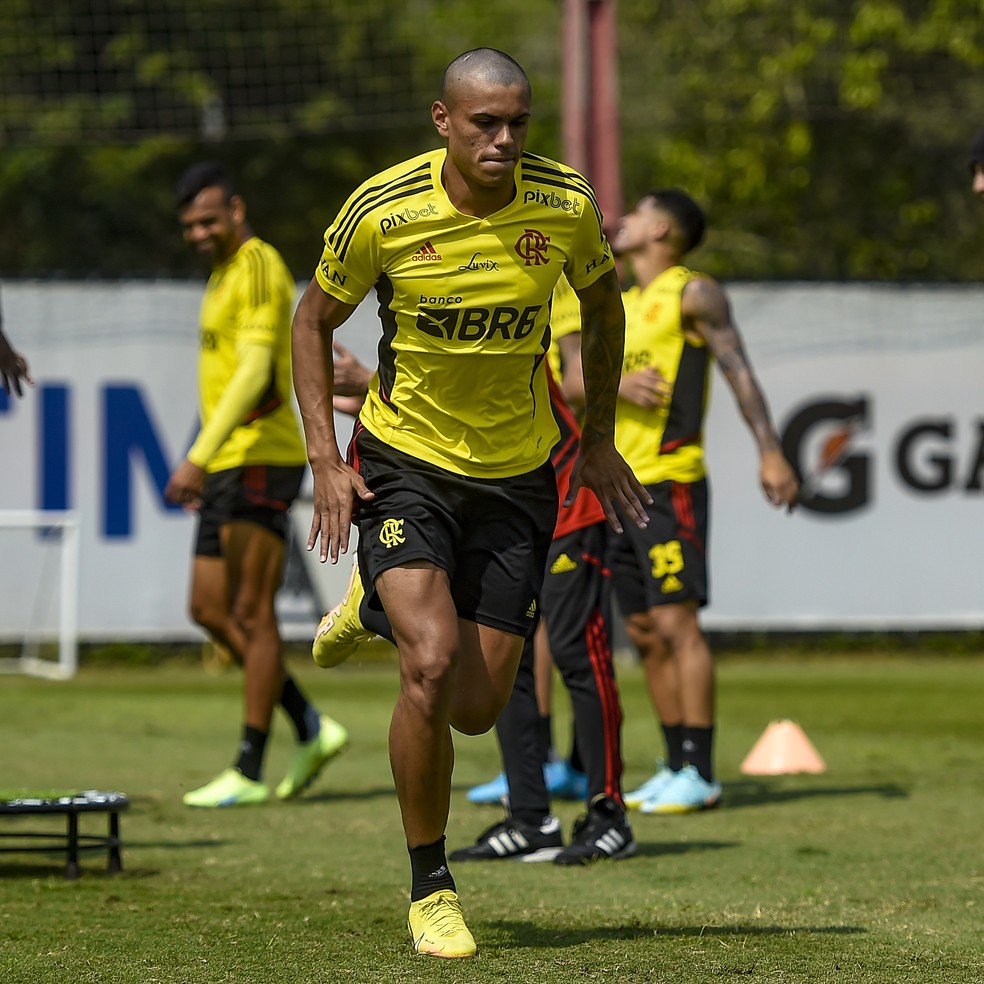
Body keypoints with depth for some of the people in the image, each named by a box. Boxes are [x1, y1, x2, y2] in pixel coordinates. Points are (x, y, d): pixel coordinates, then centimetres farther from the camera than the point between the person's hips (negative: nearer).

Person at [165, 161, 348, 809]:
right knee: (211, 610, 9)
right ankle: (312, 729, 16)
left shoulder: (259, 267, -11)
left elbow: (254, 373, -21)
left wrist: (198, 458, -27)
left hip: (260, 460, -10)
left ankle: (249, 772, -6)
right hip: (230, 466, 10)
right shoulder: (224, 273, 20)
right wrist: (206, 466, 23)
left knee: (251, 613, -8)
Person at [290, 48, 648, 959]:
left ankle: (387, 600, 39)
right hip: (406, 460, -2)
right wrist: (325, 459, -7)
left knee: (477, 706, 4)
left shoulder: (566, 207, -11)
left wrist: (599, 438, 12)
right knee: (432, 662, -24)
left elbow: (602, 303, 11)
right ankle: (430, 887, -5)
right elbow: (314, 322, 1)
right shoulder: (383, 211, -15)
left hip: (516, 474, 3)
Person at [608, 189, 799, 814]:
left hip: (670, 484, -8)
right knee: (645, 633, 7)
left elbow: (739, 370, -10)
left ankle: (700, 774, -12)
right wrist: (618, 383, -9)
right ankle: (677, 769, 11)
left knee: (676, 622, -12)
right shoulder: (624, 306, 20)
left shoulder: (693, 294, -2)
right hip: (619, 486, 8)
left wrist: (771, 452, -20)